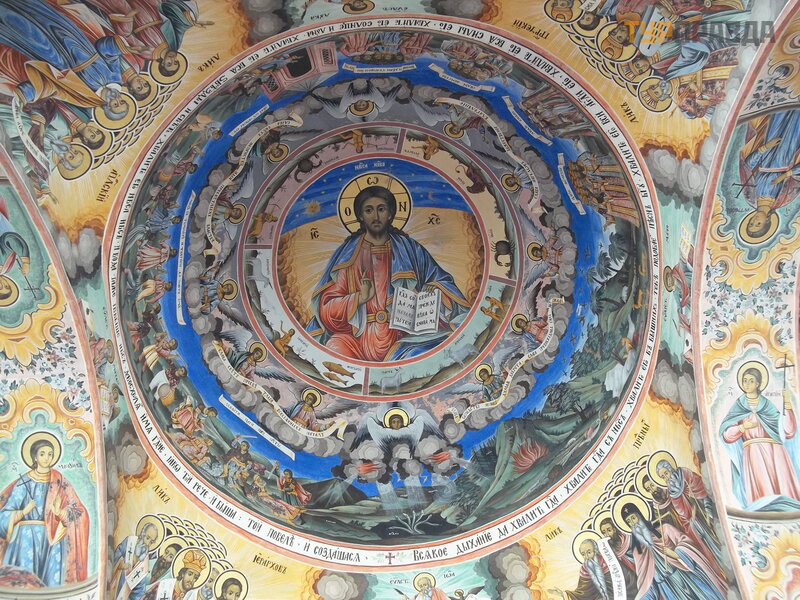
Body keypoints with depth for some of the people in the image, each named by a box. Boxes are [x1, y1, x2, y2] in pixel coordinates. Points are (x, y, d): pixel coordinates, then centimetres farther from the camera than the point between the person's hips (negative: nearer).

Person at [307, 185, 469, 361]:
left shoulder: (409, 250, 10)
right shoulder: (347, 254, 8)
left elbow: (442, 280, 18)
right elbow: (327, 306, 4)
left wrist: (435, 288, -5)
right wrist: (359, 298, -14)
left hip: (399, 339, 0)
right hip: (357, 339, 0)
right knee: (336, 347, -31)